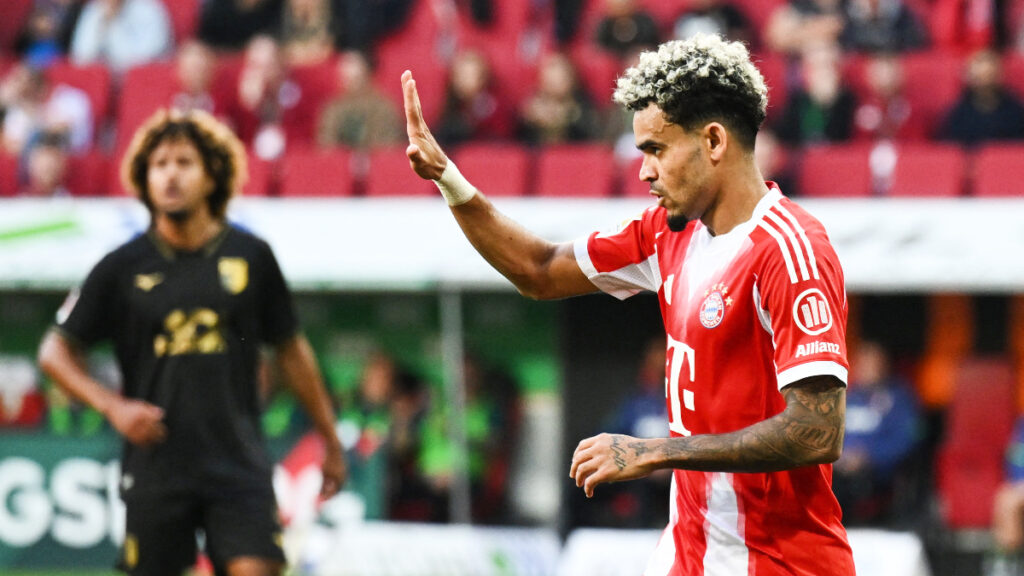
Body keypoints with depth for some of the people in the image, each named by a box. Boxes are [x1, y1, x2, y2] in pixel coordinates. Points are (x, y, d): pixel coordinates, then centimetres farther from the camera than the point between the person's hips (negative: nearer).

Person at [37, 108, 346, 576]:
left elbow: (291, 349, 14)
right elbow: (55, 352, 6)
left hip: (238, 463, 0)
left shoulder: (250, 256, 4)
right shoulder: (123, 267, 1)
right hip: (155, 463, 0)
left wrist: (329, 438, 17)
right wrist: (112, 406, -10)